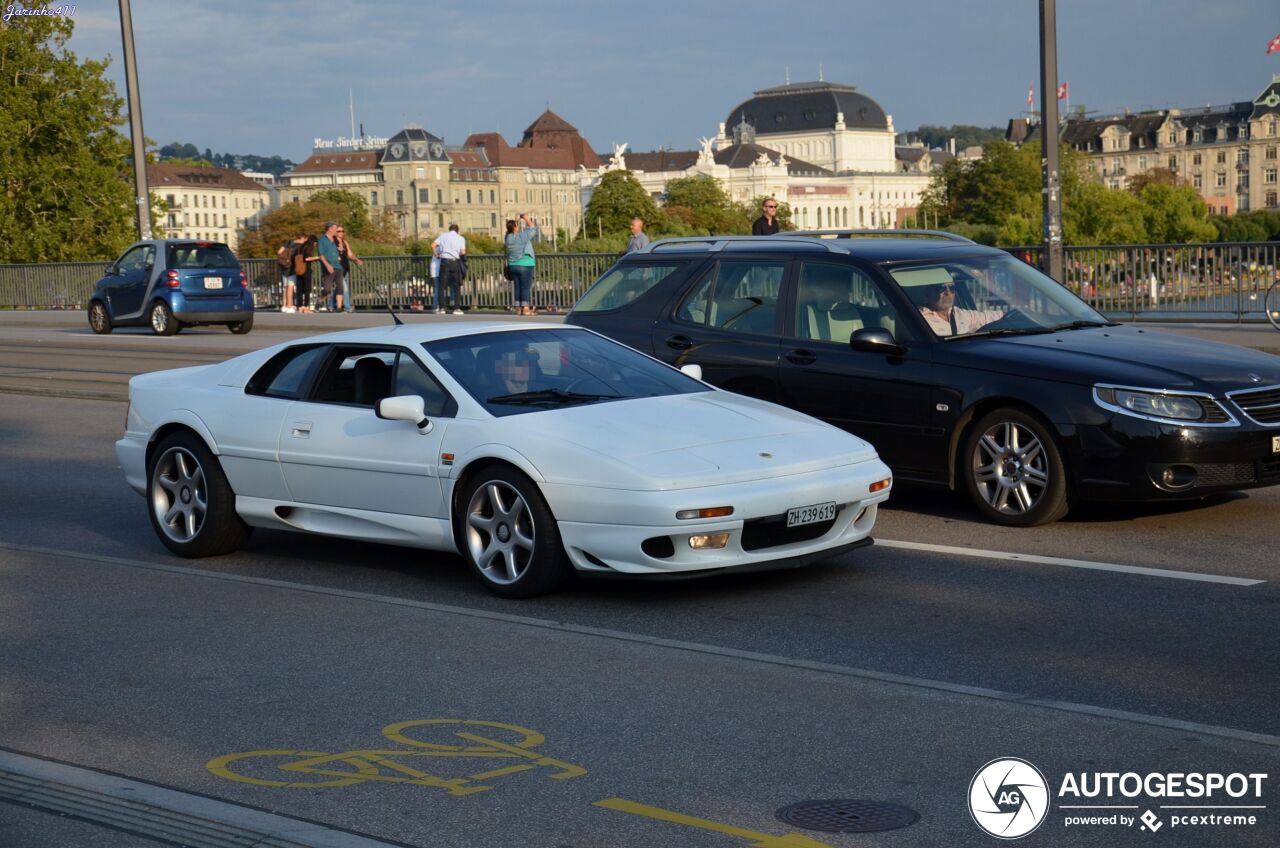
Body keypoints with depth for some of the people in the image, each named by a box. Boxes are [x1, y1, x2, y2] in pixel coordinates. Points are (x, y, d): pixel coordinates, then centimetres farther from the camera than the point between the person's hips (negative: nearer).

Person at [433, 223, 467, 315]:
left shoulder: (443, 235, 11)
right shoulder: (461, 238, 11)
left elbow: (433, 245, -1)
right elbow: (463, 252, -1)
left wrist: (436, 255, 13)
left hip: (444, 260, 0)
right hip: (455, 261, 0)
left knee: (443, 285, 3)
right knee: (456, 286, 6)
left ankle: (442, 308, -2)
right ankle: (457, 308, 0)